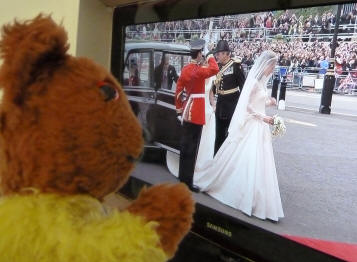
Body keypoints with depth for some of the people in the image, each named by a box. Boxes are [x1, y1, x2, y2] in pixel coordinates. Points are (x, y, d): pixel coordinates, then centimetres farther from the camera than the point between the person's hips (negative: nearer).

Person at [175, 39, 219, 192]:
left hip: (187, 112, 9)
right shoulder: (198, 70, -15)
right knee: (192, 148, -4)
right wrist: (210, 57, -8)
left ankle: (183, 177, 27)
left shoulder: (185, 69, 9)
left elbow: (178, 90, 13)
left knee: (185, 145, 16)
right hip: (197, 113, -9)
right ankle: (188, 181, 2)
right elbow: (215, 69, -28)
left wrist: (179, 109, 20)